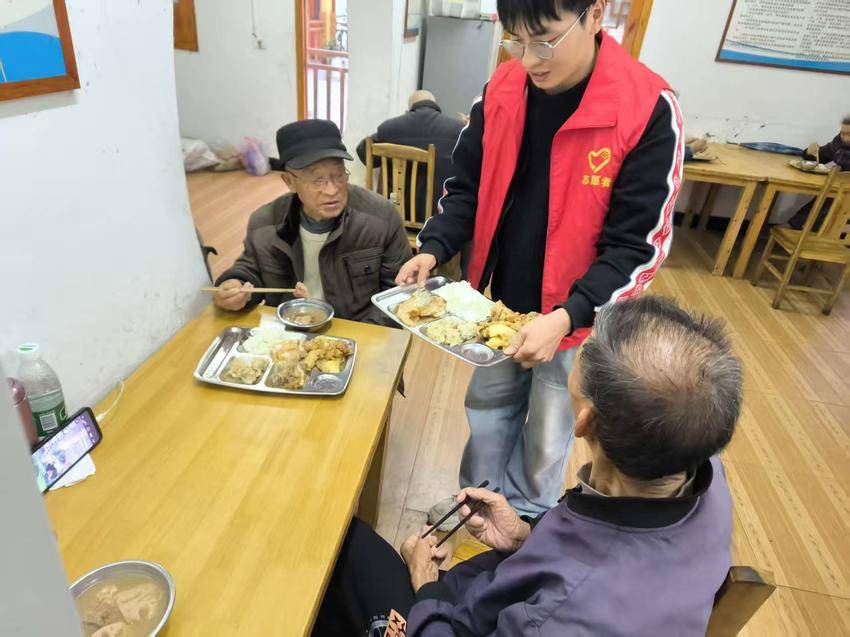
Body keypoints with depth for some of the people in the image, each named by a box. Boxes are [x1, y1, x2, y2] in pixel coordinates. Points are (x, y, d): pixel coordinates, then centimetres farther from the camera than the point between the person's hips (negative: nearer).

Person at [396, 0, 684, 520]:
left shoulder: (649, 111, -19)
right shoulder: (502, 90, -6)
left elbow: (638, 245, -18)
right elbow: (468, 188, 3)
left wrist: (567, 316, -29)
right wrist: (433, 249, -13)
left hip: (577, 317, -3)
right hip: (502, 303, 4)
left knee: (547, 438, 15)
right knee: (487, 412, 20)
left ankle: (529, 522, 44)